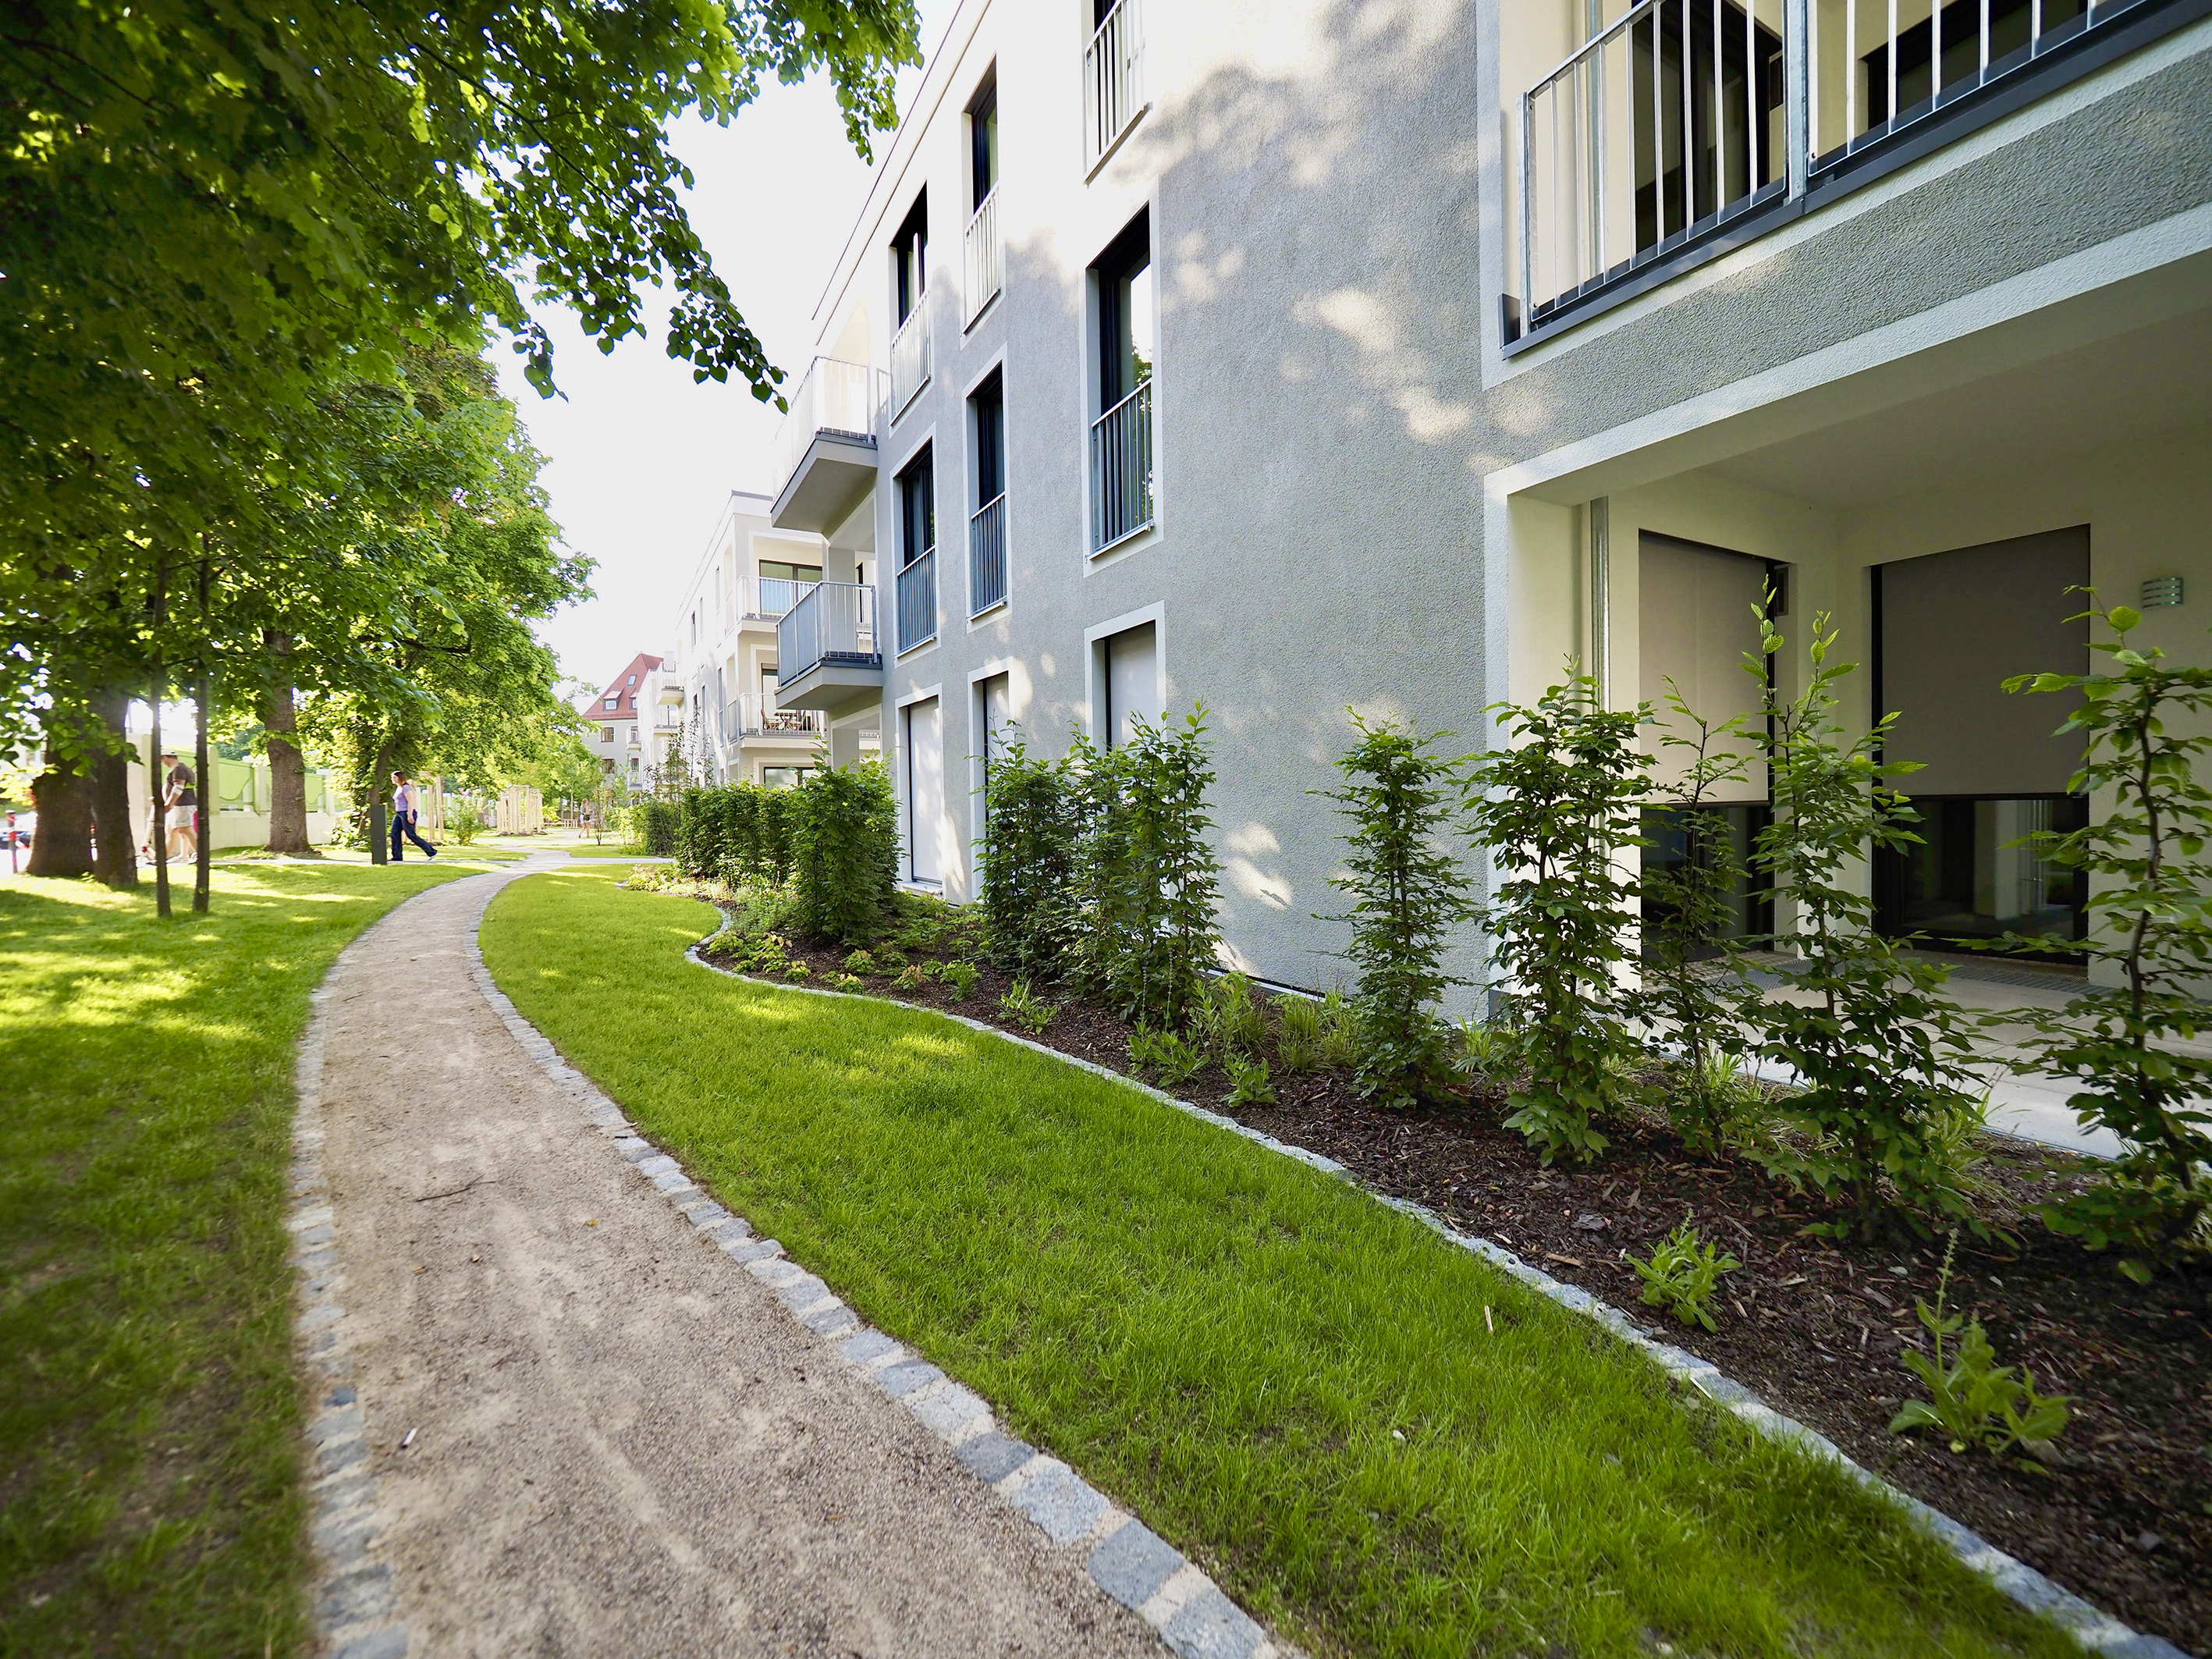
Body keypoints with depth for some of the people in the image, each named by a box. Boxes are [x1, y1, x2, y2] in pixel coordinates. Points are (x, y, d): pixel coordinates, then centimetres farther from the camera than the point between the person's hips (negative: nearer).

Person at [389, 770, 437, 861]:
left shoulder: (405, 787, -11)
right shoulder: (398, 788, 18)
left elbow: (410, 801, -19)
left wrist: (410, 815, -24)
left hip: (407, 814, -10)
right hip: (399, 814, 10)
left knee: (411, 835, -9)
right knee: (394, 835, 3)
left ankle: (432, 852, -6)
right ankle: (396, 857, 5)